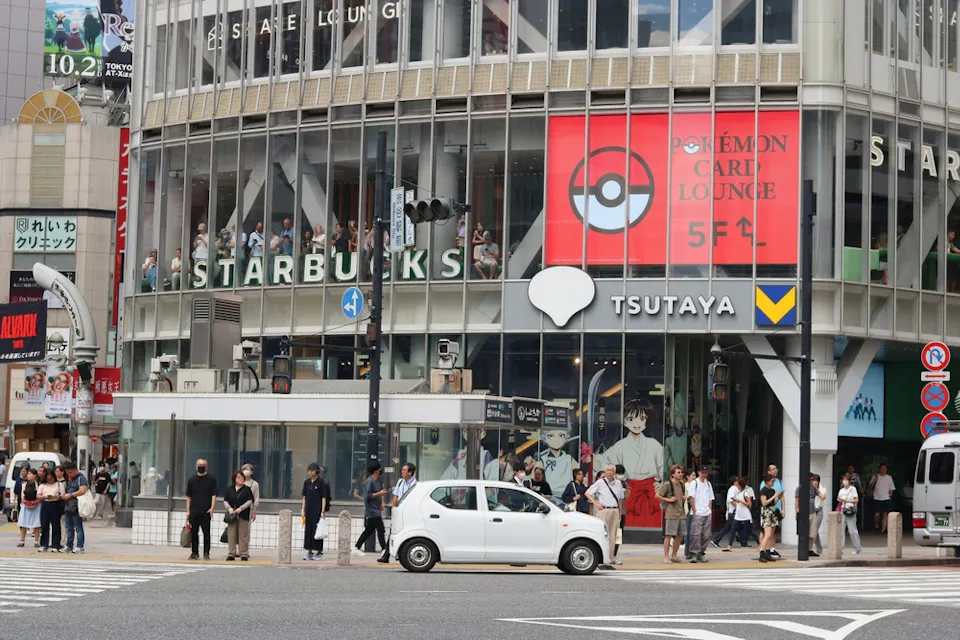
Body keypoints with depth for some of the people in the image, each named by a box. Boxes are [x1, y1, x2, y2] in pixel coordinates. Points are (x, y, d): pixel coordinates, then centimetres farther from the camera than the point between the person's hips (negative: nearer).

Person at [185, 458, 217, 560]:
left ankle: (206, 553, 1)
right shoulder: (192, 480, 11)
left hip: (206, 511, -3)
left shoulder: (211, 479, 4)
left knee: (206, 533, -3)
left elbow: (214, 495, 0)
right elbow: (188, 496, 12)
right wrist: (188, 511, 6)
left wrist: (212, 508, -12)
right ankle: (194, 553, 14)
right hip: (194, 511, 3)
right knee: (194, 533, 5)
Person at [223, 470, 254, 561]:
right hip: (231, 515, 2)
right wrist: (229, 508, -11)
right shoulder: (229, 489, 10)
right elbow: (225, 501, 9)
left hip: (243, 515, -2)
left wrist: (241, 508, -13)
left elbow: (250, 501, -3)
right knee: (231, 535, 2)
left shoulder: (247, 489, 4)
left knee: (243, 535, -2)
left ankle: (244, 554, 1)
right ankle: (231, 554, 6)